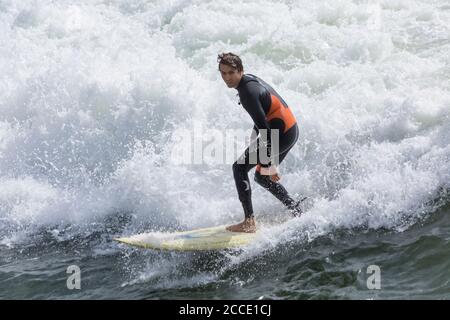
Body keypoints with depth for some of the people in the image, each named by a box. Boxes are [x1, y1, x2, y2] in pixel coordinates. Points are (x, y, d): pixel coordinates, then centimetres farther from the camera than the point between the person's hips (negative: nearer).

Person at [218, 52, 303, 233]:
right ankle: (296, 211, 22)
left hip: (280, 133, -10)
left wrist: (268, 163, -23)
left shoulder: (247, 92, -20)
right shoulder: (250, 80, 10)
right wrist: (253, 139, 30)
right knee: (261, 176, 21)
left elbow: (264, 127, -25)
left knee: (239, 168, -4)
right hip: (291, 131, 10)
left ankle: (249, 222, -7)